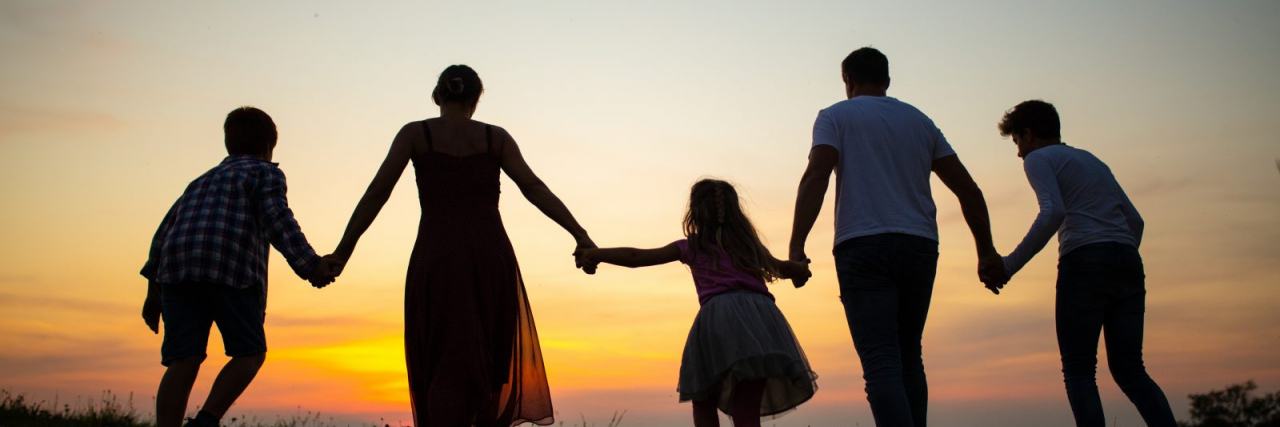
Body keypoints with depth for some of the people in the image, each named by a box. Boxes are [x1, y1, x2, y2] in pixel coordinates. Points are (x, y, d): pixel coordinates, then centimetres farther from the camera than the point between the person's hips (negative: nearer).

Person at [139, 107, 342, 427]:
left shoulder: (203, 182, 33)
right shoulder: (265, 173, 15)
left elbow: (166, 232, 25)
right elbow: (277, 220, -5)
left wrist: (154, 292, 24)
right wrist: (310, 266, -12)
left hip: (179, 269, 5)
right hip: (230, 268, -5)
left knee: (184, 363, -2)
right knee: (250, 353, 7)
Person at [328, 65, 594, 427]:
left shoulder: (414, 134, 7)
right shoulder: (495, 137, 9)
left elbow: (376, 194, 0)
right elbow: (534, 188, 0)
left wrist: (343, 250, 3)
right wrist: (580, 235, -1)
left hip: (436, 258, -1)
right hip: (490, 256, 1)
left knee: (445, 362, 0)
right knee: (490, 358, 17)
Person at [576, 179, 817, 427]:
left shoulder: (693, 247, 19)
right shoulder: (748, 244, 28)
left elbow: (637, 257, 20)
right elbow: (780, 268, 42)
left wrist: (597, 254, 32)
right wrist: (800, 270, 65)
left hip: (720, 315, -3)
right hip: (760, 315, 3)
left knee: (704, 404, 10)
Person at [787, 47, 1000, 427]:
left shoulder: (836, 116, 7)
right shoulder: (920, 121, 20)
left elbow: (815, 177, -10)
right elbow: (968, 189, 16)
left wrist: (796, 246, -15)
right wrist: (986, 251, 21)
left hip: (863, 246, -4)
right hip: (920, 247, 5)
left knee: (881, 363, -10)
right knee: (909, 358, 15)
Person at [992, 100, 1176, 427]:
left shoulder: (1039, 158, 7)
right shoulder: (1093, 161, 29)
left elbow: (1053, 212, -12)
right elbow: (1134, 220, 24)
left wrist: (1011, 264, -12)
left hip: (1085, 261, -7)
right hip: (1128, 261, 7)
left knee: (1078, 372, -3)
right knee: (1129, 370, 8)